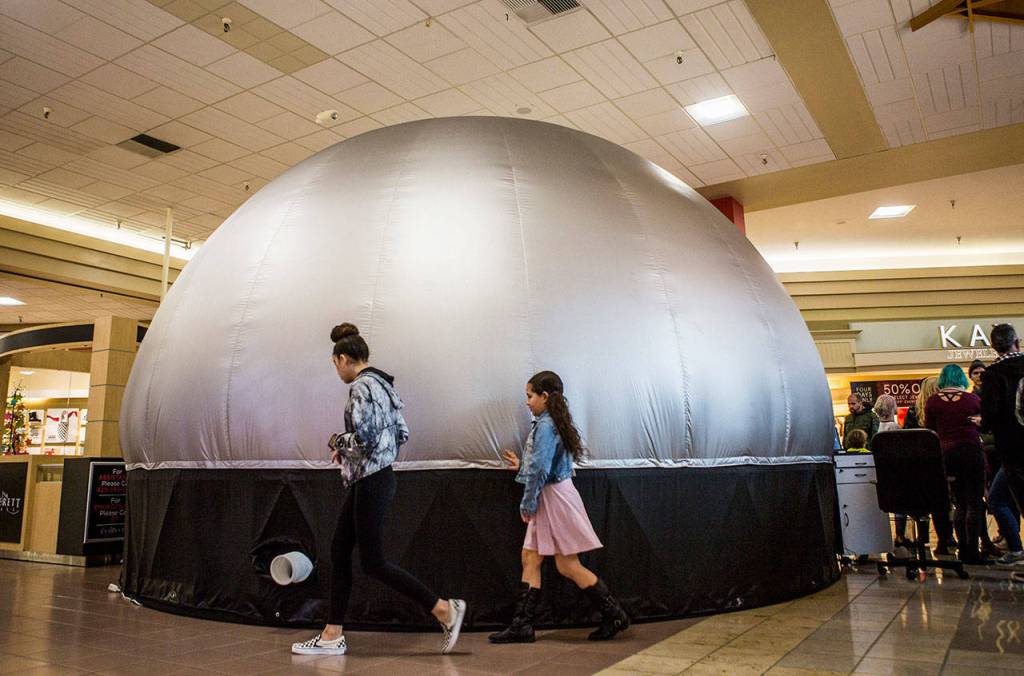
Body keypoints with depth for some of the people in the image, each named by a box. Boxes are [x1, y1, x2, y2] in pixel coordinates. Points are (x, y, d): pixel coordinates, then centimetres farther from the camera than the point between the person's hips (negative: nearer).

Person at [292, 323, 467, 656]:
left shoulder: (361, 387, -16)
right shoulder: (382, 384, 13)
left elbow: (363, 437, -26)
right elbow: (402, 434, 15)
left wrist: (336, 441, -5)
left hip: (370, 483, -10)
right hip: (370, 480, 10)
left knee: (373, 563, -2)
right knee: (340, 553, 14)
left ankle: (445, 609, 4)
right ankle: (332, 635, 22)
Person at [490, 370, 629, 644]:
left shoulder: (545, 425, -17)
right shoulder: (553, 423, 14)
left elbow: (540, 469, -22)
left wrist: (528, 504, -15)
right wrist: (521, 466, 23)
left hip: (555, 498, -10)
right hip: (550, 500, 10)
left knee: (568, 566, -1)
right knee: (530, 559, 8)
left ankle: (614, 615, 11)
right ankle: (522, 625, 13)